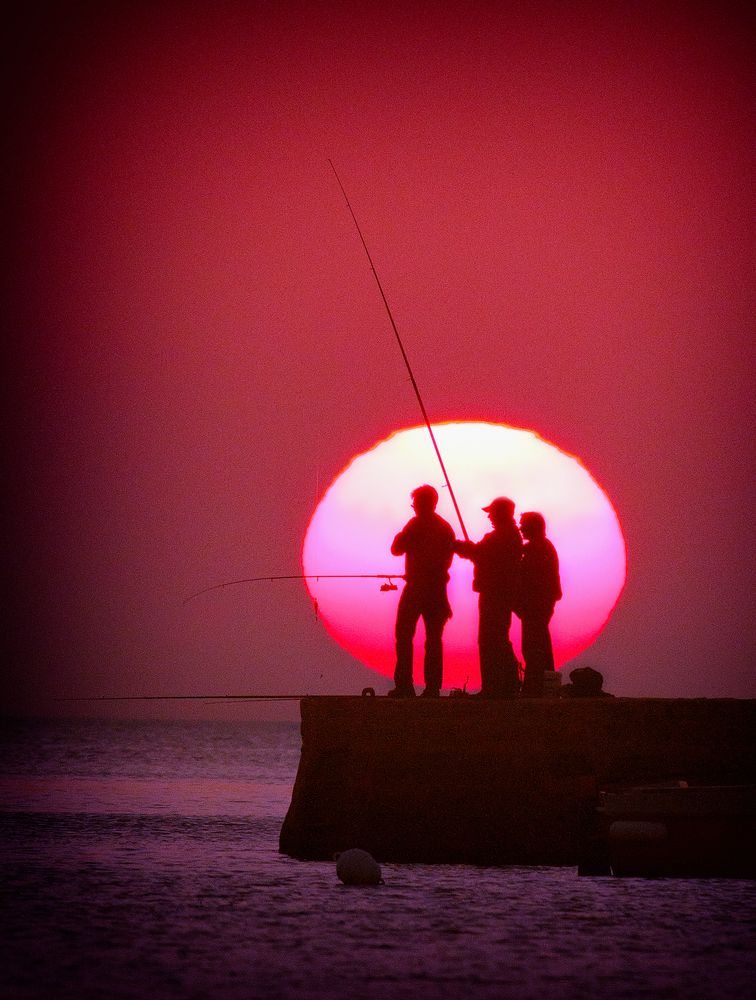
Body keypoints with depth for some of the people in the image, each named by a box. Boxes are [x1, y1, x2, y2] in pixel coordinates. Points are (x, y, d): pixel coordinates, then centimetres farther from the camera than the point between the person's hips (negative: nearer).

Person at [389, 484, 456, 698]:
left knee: (404, 636, -1)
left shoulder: (416, 524, -8)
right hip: (438, 589, 6)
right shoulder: (446, 528, 10)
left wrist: (400, 536, 10)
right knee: (434, 638, 6)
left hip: (416, 587, -6)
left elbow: (396, 549, -6)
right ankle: (433, 686, 1)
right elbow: (449, 557, 13)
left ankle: (404, 685, -9)